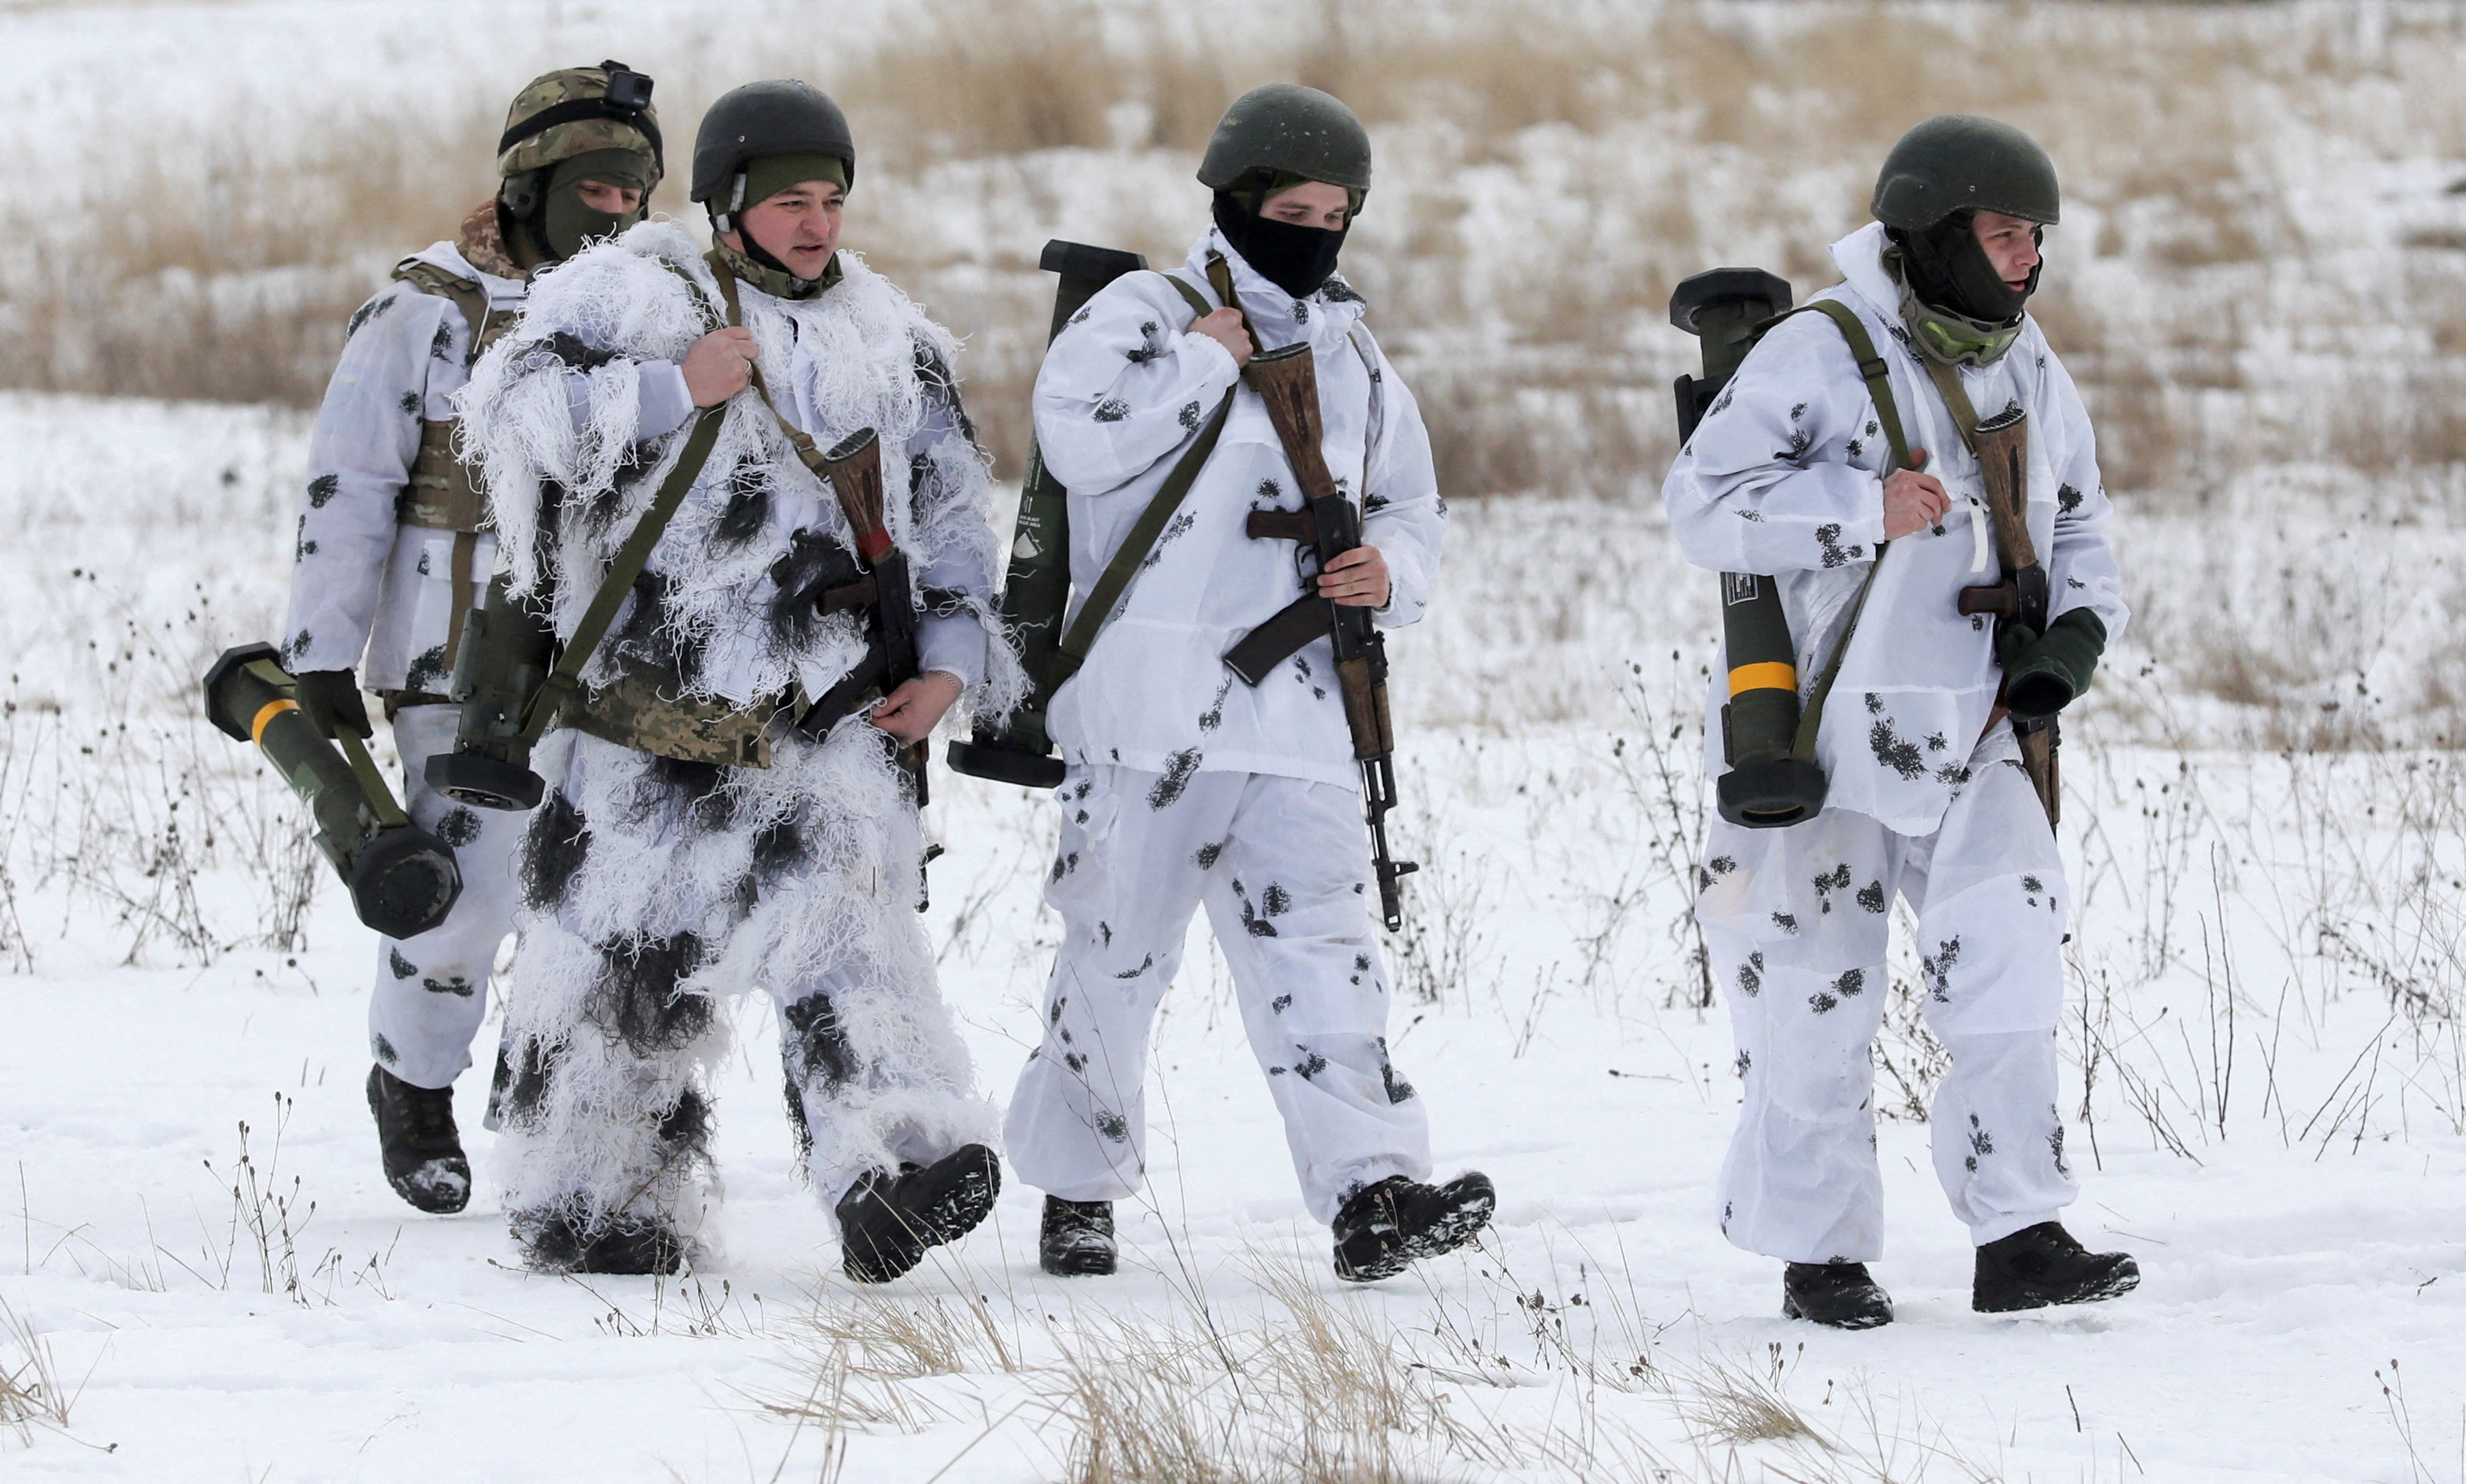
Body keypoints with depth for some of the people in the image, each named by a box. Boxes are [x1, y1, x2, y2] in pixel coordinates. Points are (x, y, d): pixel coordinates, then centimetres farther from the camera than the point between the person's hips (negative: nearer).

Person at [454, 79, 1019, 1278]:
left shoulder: (888, 343, 15)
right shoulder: (631, 301, 2)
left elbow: (951, 510, 21)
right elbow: (510, 413, -10)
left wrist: (950, 656, 9)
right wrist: (670, 391, -16)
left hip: (821, 715, 2)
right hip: (648, 701, -2)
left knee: (844, 921, -17)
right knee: (622, 953, 4)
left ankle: (894, 1162, -31)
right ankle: (593, 1200, 19)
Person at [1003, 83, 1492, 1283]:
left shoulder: (1351, 359, 18)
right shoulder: (1141, 314, 0)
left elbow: (1411, 504, 27)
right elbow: (1082, 440, -18)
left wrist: (1389, 569, 4)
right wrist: (1209, 359, -9)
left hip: (1297, 714, 4)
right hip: (1150, 704, -4)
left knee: (1319, 949, -9)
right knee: (1119, 949, 4)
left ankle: (1369, 1193, -21)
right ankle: (1077, 1185, 21)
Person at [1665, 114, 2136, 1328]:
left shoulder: (2033, 376, 9)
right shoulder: (1818, 357, -12)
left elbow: (2078, 526, 20)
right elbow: (1704, 503, -17)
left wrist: (2074, 628, 0)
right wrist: (1863, 508, -26)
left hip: (1970, 733, 5)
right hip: (1824, 730, -5)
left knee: (2009, 973, -8)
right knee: (1818, 1002, 2)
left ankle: (2018, 1239, -6)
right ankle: (1816, 1251, 14)